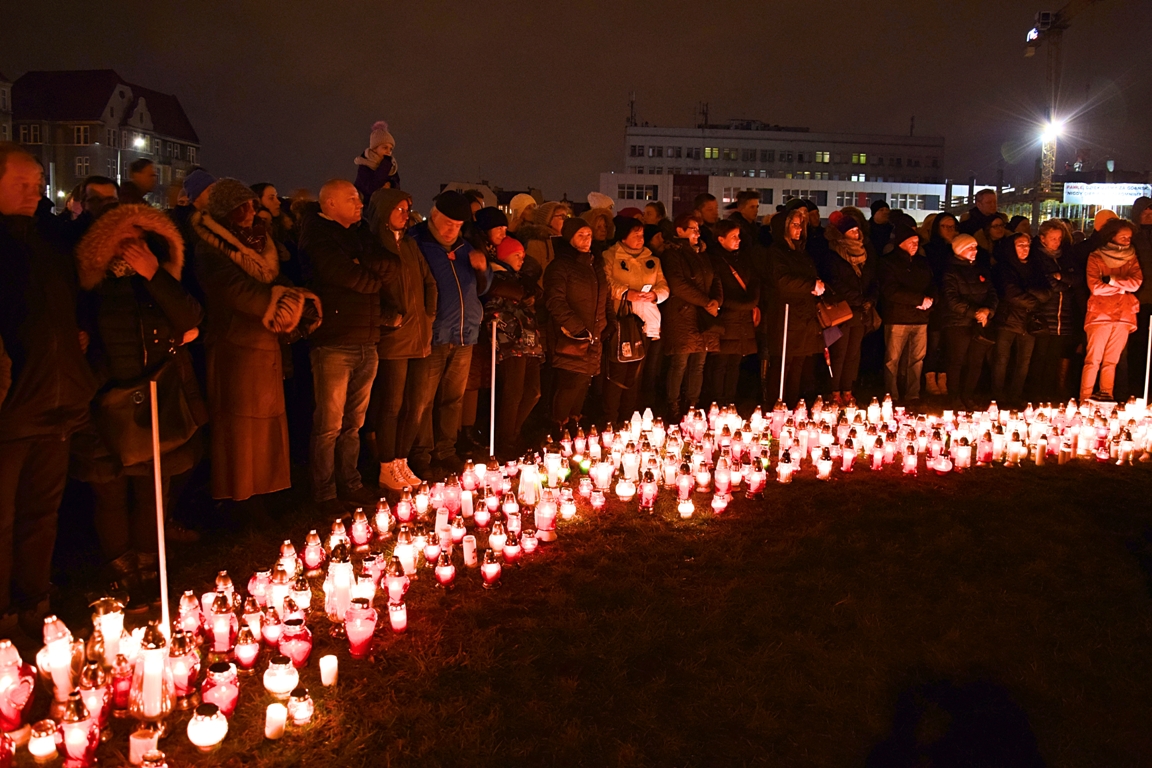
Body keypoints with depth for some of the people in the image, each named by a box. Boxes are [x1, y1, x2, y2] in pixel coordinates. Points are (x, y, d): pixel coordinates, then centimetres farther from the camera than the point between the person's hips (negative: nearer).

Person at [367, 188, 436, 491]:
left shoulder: (410, 245, 18)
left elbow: (429, 283, 21)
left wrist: (429, 316, 10)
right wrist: (389, 318, -13)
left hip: (417, 338, 7)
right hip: (393, 339, -7)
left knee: (407, 406, 9)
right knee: (391, 406, -4)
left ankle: (400, 463, 17)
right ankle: (387, 469, 4)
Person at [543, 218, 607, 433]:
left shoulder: (593, 265, 18)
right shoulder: (560, 266, -5)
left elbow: (601, 300, 25)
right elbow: (555, 302, -15)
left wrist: (602, 327, 15)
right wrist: (576, 328, -20)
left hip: (593, 339, 7)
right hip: (570, 341, -7)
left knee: (582, 384, 9)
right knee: (570, 383, -12)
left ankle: (573, 428, 20)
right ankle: (558, 430, -2)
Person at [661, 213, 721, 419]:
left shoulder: (701, 254, 21)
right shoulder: (673, 254, -3)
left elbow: (714, 279, 18)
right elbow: (678, 285, -14)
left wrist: (716, 300, -3)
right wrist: (706, 302, -12)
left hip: (705, 317, 7)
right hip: (683, 315, -7)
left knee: (698, 364, 6)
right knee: (680, 364, -7)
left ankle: (692, 408, 13)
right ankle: (674, 411, 0)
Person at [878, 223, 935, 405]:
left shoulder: (922, 263, 17)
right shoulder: (887, 263, -1)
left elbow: (932, 286, 16)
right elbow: (891, 291, -13)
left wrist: (930, 299, -8)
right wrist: (920, 299, -14)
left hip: (920, 318, 5)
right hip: (897, 318, -5)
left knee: (917, 359, 5)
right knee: (892, 360, -2)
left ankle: (913, 395, 13)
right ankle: (892, 397, 5)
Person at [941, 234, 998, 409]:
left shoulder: (982, 269, 15)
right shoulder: (951, 271, -3)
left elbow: (992, 293, 11)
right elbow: (952, 300, -12)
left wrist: (987, 310, -9)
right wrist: (975, 312, -16)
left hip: (980, 324, 5)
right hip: (957, 324, -5)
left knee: (976, 363, 5)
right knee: (957, 362, -1)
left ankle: (968, 398, 16)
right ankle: (956, 400, 7)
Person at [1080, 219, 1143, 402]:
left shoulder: (1131, 258, 14)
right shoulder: (1096, 257, 2)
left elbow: (1136, 283, -2)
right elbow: (1095, 287, -10)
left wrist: (1112, 280, -9)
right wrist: (1122, 287, -3)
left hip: (1124, 316, 4)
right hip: (1100, 315, -4)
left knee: (1111, 361, 4)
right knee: (1093, 360, -8)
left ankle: (1106, 397, 6)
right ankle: (1085, 399, -9)